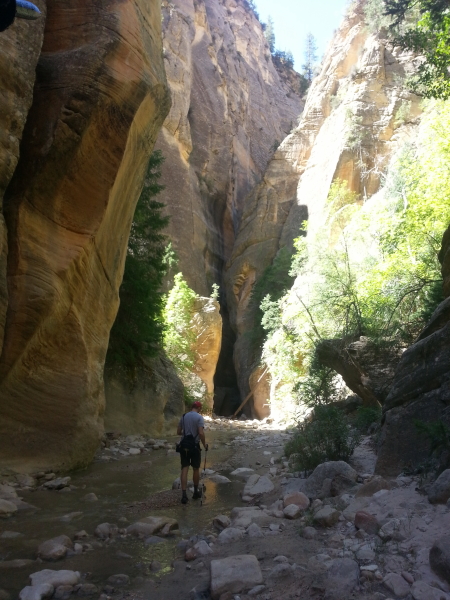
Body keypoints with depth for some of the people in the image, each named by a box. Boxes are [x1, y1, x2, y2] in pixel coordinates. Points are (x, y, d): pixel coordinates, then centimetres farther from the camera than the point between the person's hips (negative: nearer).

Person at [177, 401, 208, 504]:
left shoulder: (183, 417, 7)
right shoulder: (199, 417, -9)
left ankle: (184, 494, -8)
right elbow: (201, 433, -18)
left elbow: (178, 432, 11)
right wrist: (204, 444, -4)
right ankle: (196, 492, 26)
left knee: (184, 469, 1)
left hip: (184, 445, 4)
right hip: (194, 445, -4)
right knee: (196, 469, 13)